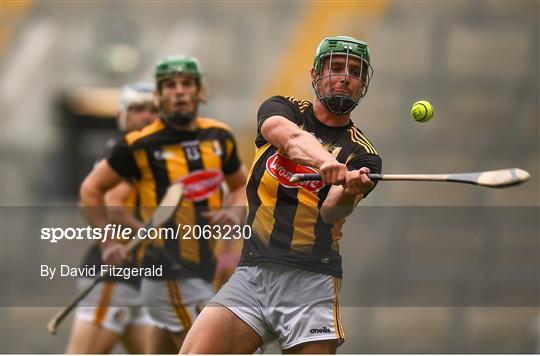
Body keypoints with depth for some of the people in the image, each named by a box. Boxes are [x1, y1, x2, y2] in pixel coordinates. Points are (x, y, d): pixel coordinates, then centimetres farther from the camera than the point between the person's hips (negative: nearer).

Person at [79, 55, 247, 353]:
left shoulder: (219, 137, 8)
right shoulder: (140, 145, -7)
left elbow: (240, 185, 24)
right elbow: (91, 189, 4)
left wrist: (235, 212, 2)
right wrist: (109, 242, -3)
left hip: (202, 272, 6)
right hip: (171, 278, -6)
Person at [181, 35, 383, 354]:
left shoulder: (363, 155, 9)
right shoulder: (281, 110, 13)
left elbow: (331, 212, -9)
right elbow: (292, 138, -12)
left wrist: (349, 192, -33)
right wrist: (325, 161, -34)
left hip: (311, 283, 0)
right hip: (250, 275, 0)